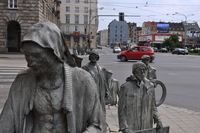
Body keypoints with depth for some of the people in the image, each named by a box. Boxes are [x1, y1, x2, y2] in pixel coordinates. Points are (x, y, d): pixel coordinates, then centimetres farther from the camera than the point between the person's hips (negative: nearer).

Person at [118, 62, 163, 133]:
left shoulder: (149, 86, 4)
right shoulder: (126, 87, -9)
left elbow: (153, 107, 13)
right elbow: (121, 110, -8)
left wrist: (158, 121, 2)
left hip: (147, 127, 4)